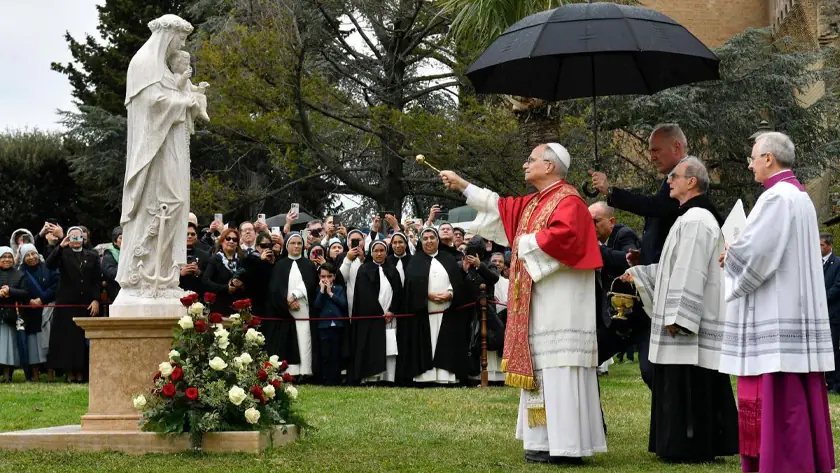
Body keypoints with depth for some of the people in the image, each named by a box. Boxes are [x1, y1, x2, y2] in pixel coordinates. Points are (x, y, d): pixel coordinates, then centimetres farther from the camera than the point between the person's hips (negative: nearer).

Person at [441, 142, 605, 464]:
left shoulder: (568, 202, -12)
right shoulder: (534, 203, 17)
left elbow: (562, 236, -29)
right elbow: (501, 207, 29)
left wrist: (528, 243, -14)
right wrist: (463, 187, 29)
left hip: (560, 306, -10)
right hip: (539, 306, 10)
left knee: (559, 371, -11)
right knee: (542, 370, 10)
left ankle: (568, 447, -10)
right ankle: (547, 443, 14)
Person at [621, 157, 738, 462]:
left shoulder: (695, 220, -16)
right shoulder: (694, 217, 17)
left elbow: (691, 273, -22)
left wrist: (675, 317, -24)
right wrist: (639, 274, 24)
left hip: (689, 321, -10)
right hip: (694, 321, 10)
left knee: (686, 387, -6)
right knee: (688, 389, 12)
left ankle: (690, 448, -2)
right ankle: (703, 445, 17)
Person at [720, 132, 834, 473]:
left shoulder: (776, 197, -15)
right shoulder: (799, 196, 16)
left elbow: (753, 251, -20)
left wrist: (729, 257, 0)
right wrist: (738, 257, 12)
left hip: (775, 318, -10)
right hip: (795, 312, 10)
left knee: (775, 398, -7)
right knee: (793, 399, 12)